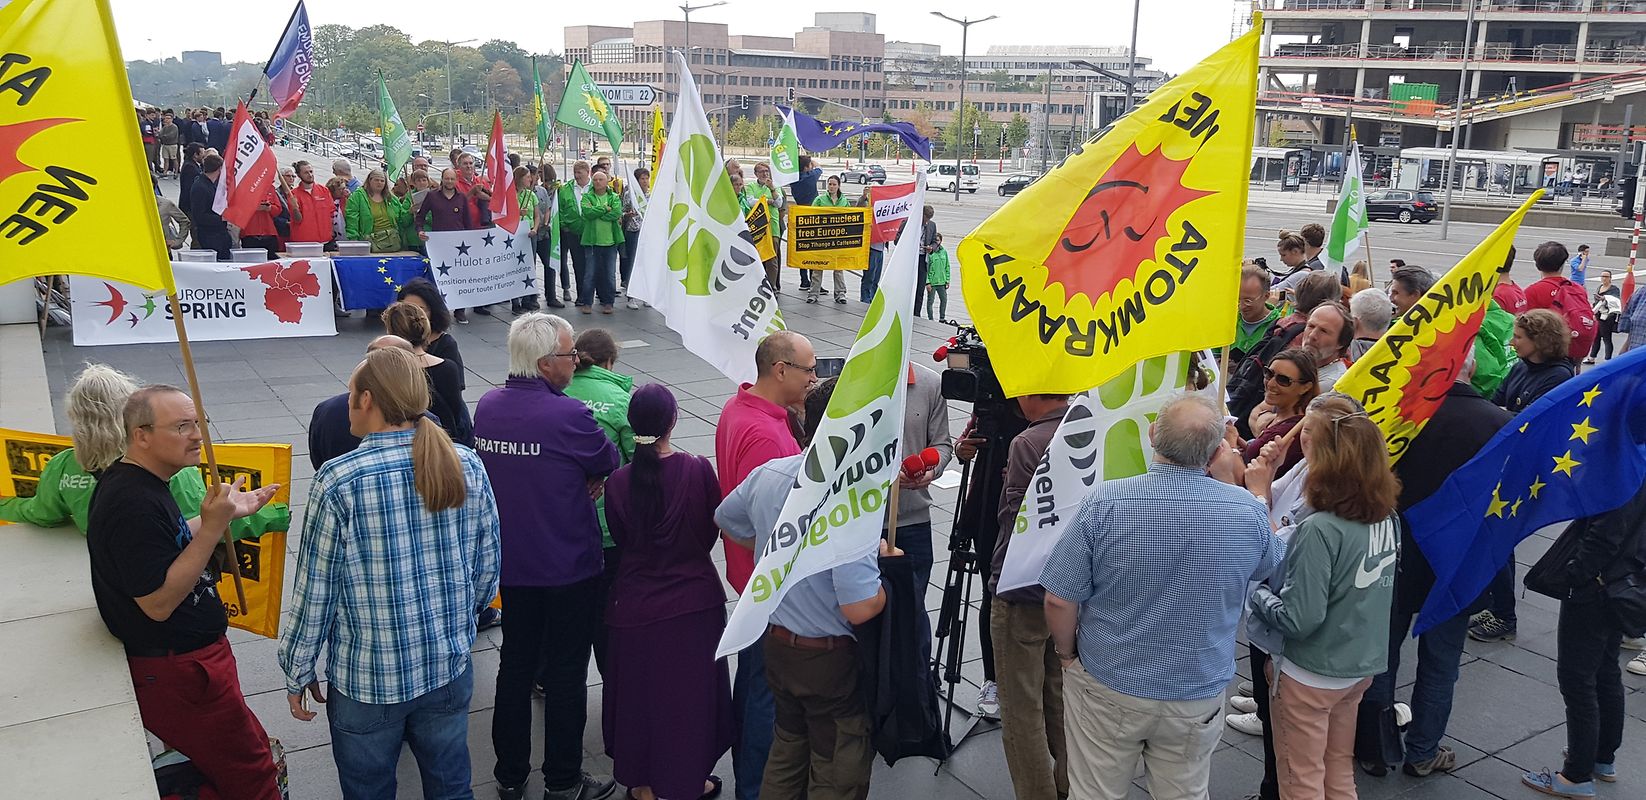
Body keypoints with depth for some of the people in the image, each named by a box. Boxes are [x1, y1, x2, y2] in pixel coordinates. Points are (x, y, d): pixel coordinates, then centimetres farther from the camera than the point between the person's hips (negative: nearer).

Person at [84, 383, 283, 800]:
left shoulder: (133, 480, 6)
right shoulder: (132, 503, -26)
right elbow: (158, 602, -27)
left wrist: (227, 513, 10)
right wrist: (212, 526, -29)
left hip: (186, 659, 11)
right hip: (176, 671, -11)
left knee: (250, 750, 20)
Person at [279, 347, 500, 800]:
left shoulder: (338, 480, -19)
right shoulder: (467, 466, -8)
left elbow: (315, 591, -13)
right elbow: (487, 567, 2)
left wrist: (298, 672, 2)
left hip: (367, 680, -3)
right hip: (450, 669, 4)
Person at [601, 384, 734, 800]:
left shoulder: (618, 481, -14)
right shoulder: (699, 470, -17)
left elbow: (621, 538, 1)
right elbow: (712, 531, -3)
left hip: (636, 604, 1)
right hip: (694, 598, -1)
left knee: (639, 687, 17)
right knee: (691, 687, 16)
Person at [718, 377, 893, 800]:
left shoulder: (767, 474, -6)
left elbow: (725, 520, 15)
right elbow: (859, 609, -30)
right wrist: (890, 573, -11)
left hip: (777, 644, 7)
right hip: (831, 659, -7)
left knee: (787, 751, 26)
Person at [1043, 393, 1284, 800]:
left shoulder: (1104, 503, -21)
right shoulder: (1248, 510, -14)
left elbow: (1060, 599, -17)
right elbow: (1271, 567, 11)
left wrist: (1066, 653, 4)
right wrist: (1232, 480, 13)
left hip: (1107, 689, -2)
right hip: (1199, 694, 2)